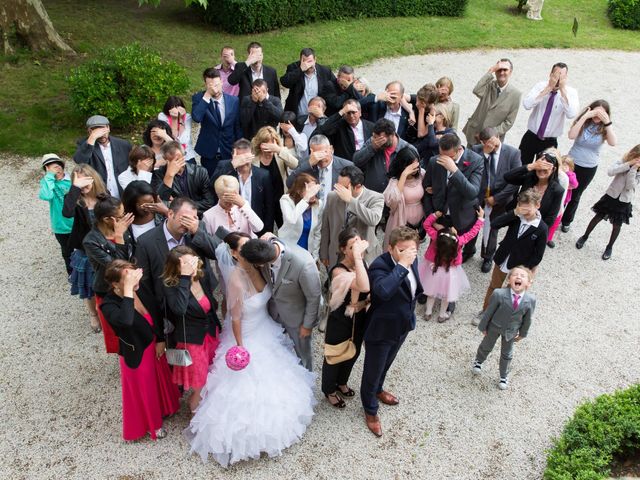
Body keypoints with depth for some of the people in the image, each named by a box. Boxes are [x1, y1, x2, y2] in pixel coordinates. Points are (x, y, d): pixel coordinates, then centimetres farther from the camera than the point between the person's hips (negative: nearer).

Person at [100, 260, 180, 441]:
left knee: (159, 379, 30)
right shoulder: (109, 305, -32)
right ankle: (151, 424, 47)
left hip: (153, 346, 6)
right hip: (136, 354, -6)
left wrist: (160, 339, -1)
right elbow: (125, 320, -54)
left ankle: (162, 408, 61)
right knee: (143, 390, 19)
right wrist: (128, 290, -50)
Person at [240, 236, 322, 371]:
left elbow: (313, 297, -23)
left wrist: (307, 325, -11)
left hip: (297, 317, -5)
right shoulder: (264, 247, -25)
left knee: (302, 353, 21)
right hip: (274, 311, 5)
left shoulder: (303, 264, -41)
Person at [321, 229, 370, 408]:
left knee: (353, 354, 27)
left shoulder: (362, 263, -9)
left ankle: (342, 382, 56)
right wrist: (357, 256, -48)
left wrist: (364, 302, -8)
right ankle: (329, 390, 45)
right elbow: (364, 287, -49)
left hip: (360, 320, 7)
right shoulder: (338, 271, -32)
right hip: (341, 322, -7)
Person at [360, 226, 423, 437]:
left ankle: (378, 390, 59)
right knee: (372, 371, 15)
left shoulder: (412, 260, -9)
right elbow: (383, 291, -54)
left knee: (386, 364, 31)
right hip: (381, 330, -7)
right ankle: (370, 410, 40)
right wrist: (402, 264, -48)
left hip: (402, 326, 7)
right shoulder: (379, 267, -33)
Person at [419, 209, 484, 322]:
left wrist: (436, 215, -23)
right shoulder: (460, 241, -37)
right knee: (446, 294, 21)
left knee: (431, 292, 23)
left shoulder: (436, 237, -35)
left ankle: (428, 313, 37)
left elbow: (427, 224, -19)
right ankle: (442, 315, 38)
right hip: (450, 272, -1)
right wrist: (481, 217, -12)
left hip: (434, 268, 1)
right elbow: (473, 231, -22)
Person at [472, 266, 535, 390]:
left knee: (506, 354, 21)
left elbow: (528, 319, -10)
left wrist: (522, 334, 4)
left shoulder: (531, 300, -28)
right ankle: (478, 362, 57)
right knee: (486, 347, 25)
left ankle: (504, 377, 47)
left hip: (511, 331, 1)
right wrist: (483, 327, -6)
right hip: (494, 327, -1)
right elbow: (489, 311, -18)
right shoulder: (499, 294, -34)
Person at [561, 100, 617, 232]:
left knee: (575, 196, 16)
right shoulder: (583, 123, -10)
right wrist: (585, 116, -31)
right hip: (571, 163, -1)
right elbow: (571, 136, -29)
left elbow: (613, 143, -26)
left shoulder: (605, 128, -8)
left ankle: (566, 221, 35)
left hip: (589, 168, 1)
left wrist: (607, 122, -30)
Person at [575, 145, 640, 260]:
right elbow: (610, 172, -28)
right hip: (611, 196, 0)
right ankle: (585, 237, 31)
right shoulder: (623, 162, -9)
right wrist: (628, 164, -29)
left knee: (617, 225, 9)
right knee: (598, 217, 11)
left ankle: (610, 247, 28)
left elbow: (630, 186, -21)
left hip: (624, 202, 0)